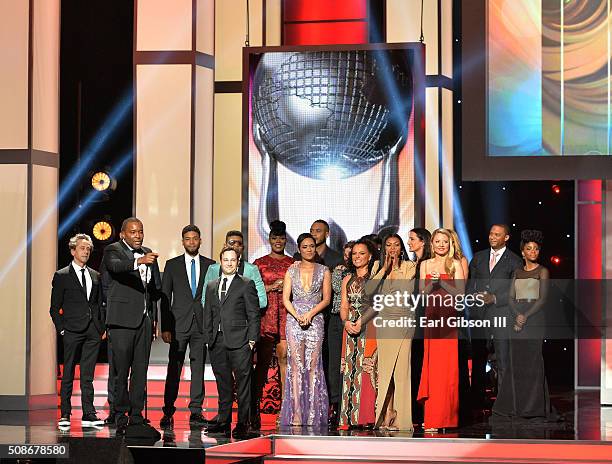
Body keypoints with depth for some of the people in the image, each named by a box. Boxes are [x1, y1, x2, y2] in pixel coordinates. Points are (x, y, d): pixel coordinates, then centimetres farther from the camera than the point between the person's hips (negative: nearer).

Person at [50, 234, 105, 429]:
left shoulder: (95, 276, 16)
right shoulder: (62, 276, 3)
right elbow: (55, 308, 2)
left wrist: (103, 327, 8)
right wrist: (61, 330, -6)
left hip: (93, 332, 4)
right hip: (72, 331, -4)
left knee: (88, 375, 3)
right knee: (68, 374, 0)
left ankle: (88, 415, 3)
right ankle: (65, 415, 4)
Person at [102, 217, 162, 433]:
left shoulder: (148, 254, 15)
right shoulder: (113, 251, -4)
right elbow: (116, 266, -28)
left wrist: (154, 318, 11)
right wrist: (138, 262, -47)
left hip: (145, 319, 6)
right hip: (122, 319, -6)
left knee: (141, 370, 6)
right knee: (121, 371, -4)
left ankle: (136, 415, 10)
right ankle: (120, 416, -1)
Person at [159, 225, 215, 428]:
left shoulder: (210, 265, 10)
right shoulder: (172, 265, 7)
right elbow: (165, 297, 5)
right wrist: (165, 327, -3)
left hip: (202, 325, 1)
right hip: (179, 325, -1)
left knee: (198, 368, 2)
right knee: (174, 369, -2)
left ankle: (196, 412, 5)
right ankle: (168, 413, 2)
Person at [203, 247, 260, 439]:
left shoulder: (247, 284, 3)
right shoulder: (211, 286, 17)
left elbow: (254, 315, -1)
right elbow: (208, 315, 18)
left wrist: (252, 339, -8)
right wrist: (208, 338, 9)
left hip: (239, 342, -4)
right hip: (217, 342, 5)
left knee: (242, 382, -4)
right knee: (223, 384, 9)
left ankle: (243, 423, -2)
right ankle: (223, 421, 15)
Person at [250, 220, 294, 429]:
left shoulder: (293, 264, 13)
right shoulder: (260, 263, 10)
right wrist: (272, 287, -6)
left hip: (287, 314, 1)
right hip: (265, 314, -1)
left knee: (285, 358, -5)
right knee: (262, 361, -5)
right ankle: (254, 408, -4)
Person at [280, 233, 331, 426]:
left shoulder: (323, 271, 8)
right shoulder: (292, 270, 10)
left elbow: (326, 299, 3)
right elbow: (286, 298, 4)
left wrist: (310, 313, -11)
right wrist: (297, 315, -12)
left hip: (315, 320, -1)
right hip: (294, 319, 1)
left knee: (313, 365, -4)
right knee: (296, 365, -4)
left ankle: (313, 414, -3)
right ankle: (296, 414, -7)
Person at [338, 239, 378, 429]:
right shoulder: (348, 279, 17)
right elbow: (344, 307, 14)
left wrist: (362, 321, -17)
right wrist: (347, 322, -5)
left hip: (370, 327, -5)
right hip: (350, 328, 5)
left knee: (367, 369, -10)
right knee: (350, 371, 1)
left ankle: (367, 417, -10)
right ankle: (351, 417, 2)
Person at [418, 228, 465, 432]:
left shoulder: (455, 264, 5)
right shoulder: (425, 265, 14)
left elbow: (460, 292, -3)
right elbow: (423, 294, 9)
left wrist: (442, 281, -13)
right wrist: (432, 282, -9)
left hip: (450, 318, -3)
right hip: (431, 318, 3)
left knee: (448, 368, -5)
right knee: (432, 367, 0)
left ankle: (446, 417, -2)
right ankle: (432, 417, 3)